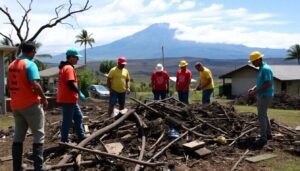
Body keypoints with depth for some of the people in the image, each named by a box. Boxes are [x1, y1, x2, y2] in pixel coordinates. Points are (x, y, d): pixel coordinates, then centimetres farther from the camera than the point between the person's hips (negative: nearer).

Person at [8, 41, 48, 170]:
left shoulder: (12, 65, 11)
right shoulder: (30, 64, -14)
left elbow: (10, 86, 17)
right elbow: (35, 85, -23)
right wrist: (44, 98, -12)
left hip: (16, 105, 8)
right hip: (31, 104, -7)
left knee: (18, 136, 13)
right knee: (38, 135, 2)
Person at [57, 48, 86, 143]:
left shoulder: (65, 67, 17)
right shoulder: (69, 68, -16)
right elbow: (70, 84, -27)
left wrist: (77, 93, 21)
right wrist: (79, 93, -18)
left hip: (70, 99, 11)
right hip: (68, 99, -11)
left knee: (78, 117, 17)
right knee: (67, 121, -1)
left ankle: (81, 137, 23)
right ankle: (64, 141, 9)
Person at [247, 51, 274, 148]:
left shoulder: (265, 69, -18)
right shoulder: (261, 69, 13)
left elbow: (268, 84, -24)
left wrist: (256, 92, -22)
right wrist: (253, 89, 6)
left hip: (265, 96, -10)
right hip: (262, 96, 10)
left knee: (261, 116, -10)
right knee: (263, 115, 18)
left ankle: (263, 138, -6)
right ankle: (268, 134, 30)